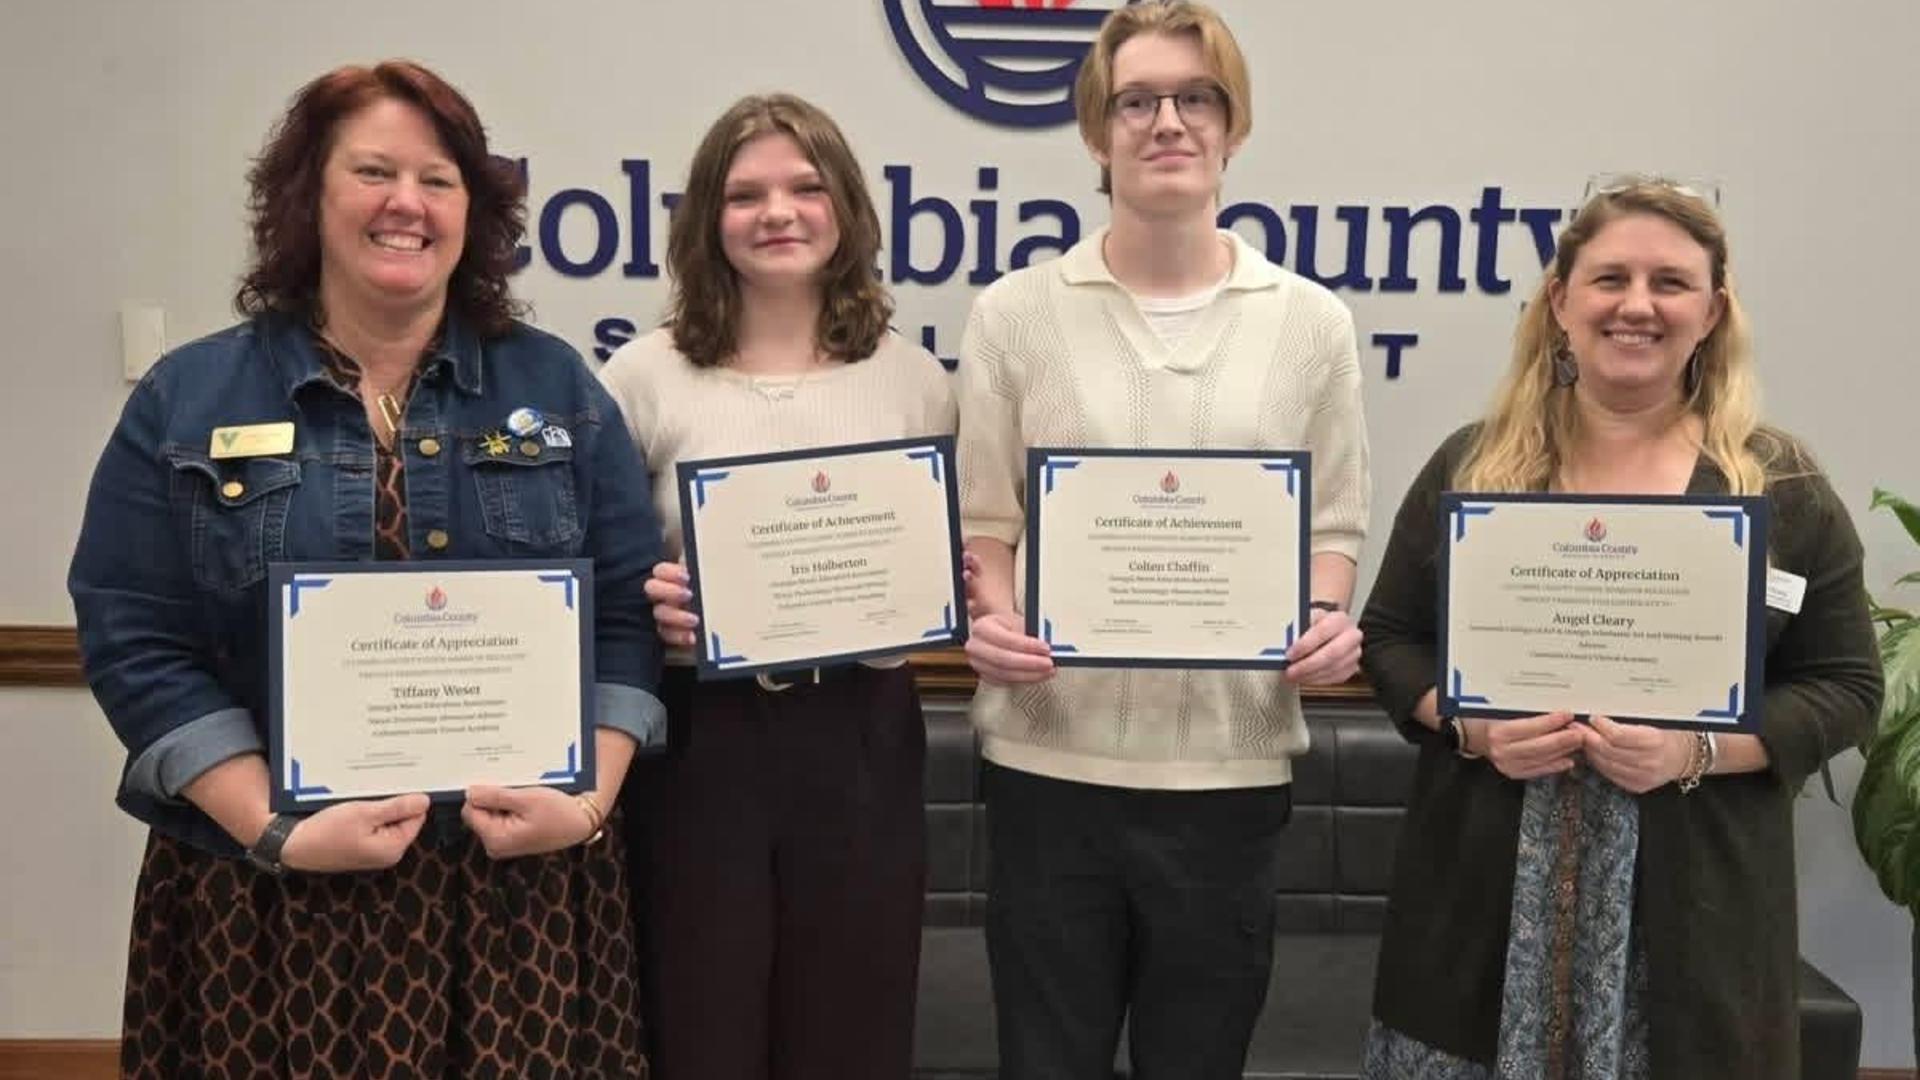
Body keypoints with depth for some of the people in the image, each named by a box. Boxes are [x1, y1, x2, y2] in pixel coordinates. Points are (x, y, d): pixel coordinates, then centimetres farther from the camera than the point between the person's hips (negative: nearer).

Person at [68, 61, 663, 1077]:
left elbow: (626, 615, 3)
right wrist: (275, 833, -12)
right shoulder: (188, 399, 2)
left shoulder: (555, 387, 5)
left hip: (522, 877, 1)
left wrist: (588, 801, -9)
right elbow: (136, 642, -3)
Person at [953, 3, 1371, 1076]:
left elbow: (1334, 521, 8)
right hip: (1053, 755, 0)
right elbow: (983, 521, 4)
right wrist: (994, 622, -15)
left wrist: (1327, 620, -11)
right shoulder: (1016, 312, 3)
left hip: (1233, 758, 1)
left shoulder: (1311, 321, 6)